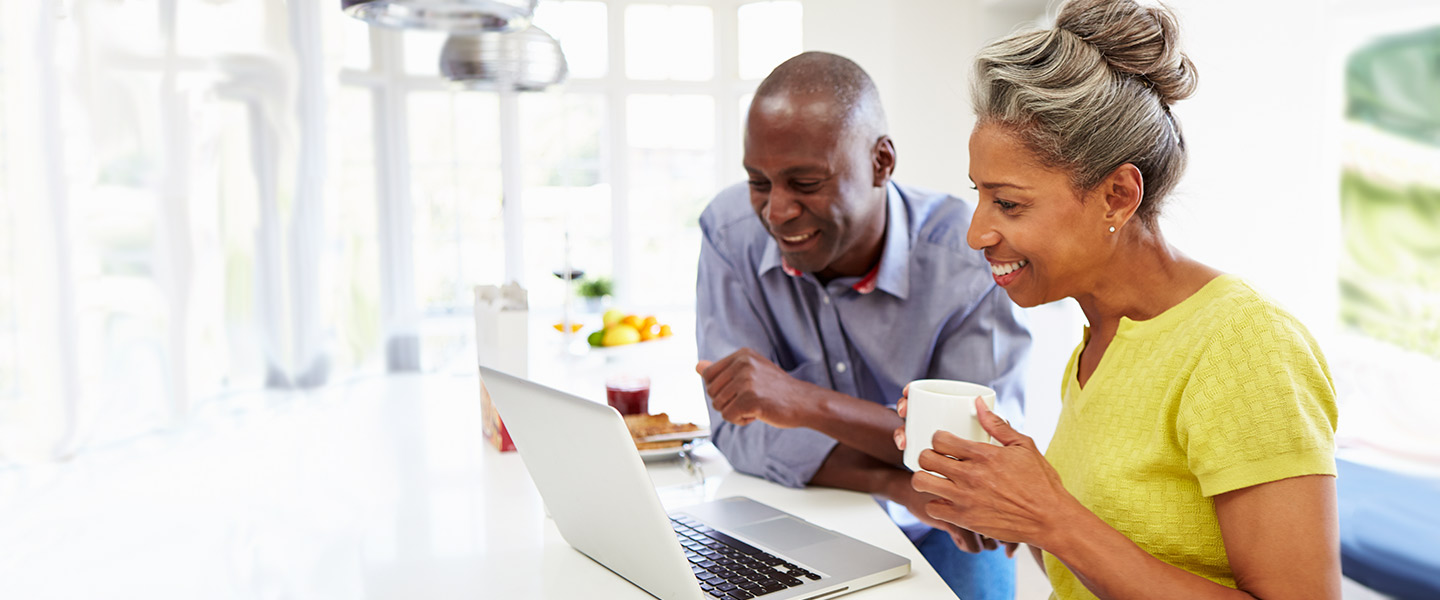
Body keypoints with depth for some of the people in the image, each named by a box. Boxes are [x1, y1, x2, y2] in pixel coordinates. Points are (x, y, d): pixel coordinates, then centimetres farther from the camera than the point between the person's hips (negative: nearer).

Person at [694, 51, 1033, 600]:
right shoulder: (732, 230, -13)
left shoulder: (968, 255, -16)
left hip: (933, 534, 2)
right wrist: (900, 484, -26)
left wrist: (810, 404, -32)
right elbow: (739, 430, -14)